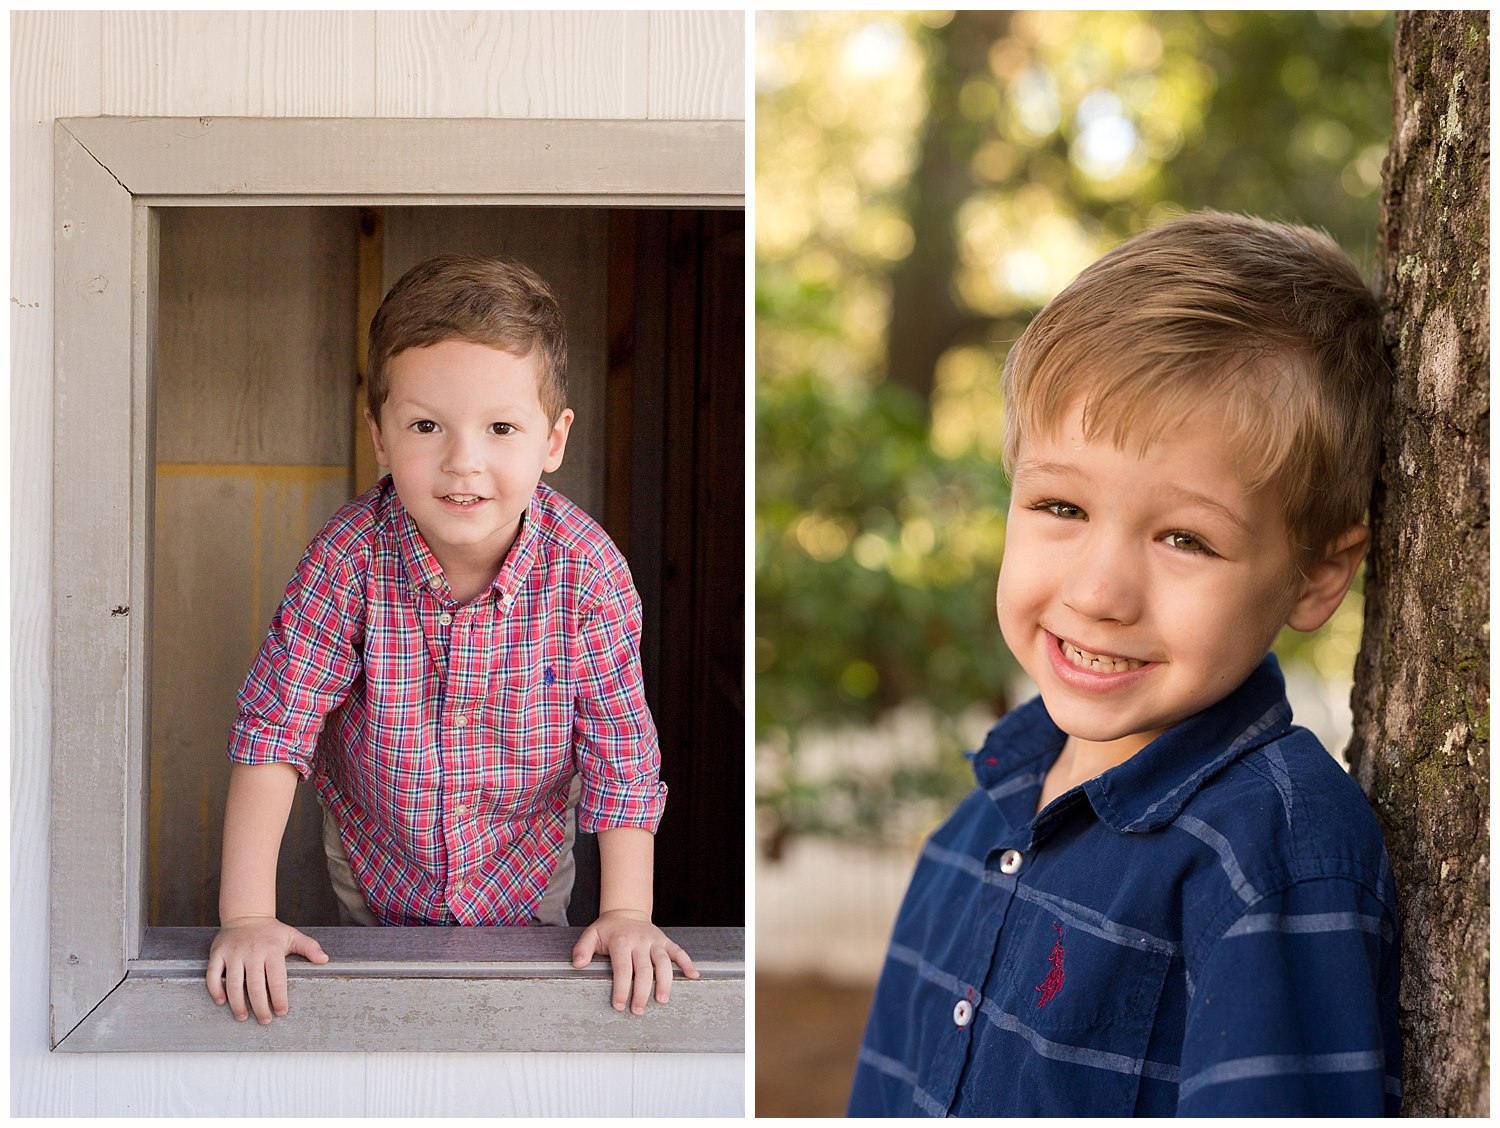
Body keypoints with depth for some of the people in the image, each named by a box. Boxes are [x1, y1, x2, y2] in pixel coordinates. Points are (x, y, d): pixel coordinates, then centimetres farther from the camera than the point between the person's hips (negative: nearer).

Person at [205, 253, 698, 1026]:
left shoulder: (587, 569, -27)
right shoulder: (346, 559, -28)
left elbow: (620, 747, -18)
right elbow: (274, 724, -24)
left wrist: (626, 912, -24)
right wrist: (247, 914, -28)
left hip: (526, 885, 0)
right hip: (374, 882, 0)